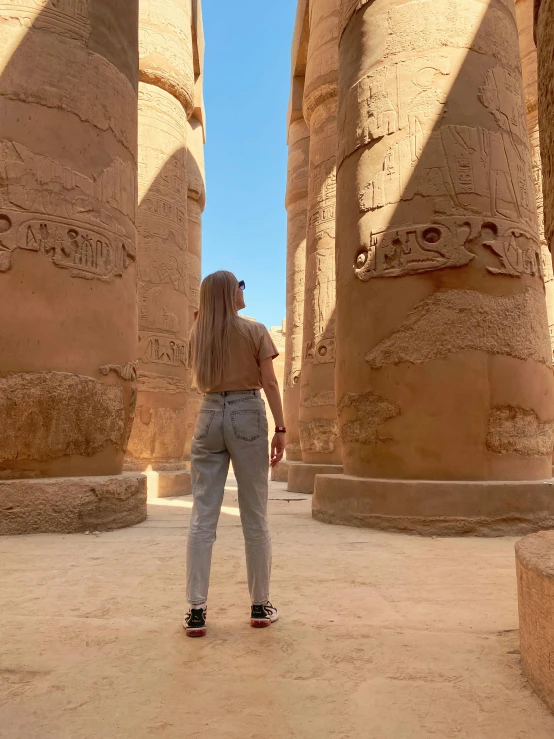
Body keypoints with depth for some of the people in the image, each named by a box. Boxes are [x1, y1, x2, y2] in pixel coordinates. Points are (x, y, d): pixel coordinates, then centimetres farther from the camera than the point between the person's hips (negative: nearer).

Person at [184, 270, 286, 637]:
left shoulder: (197, 334, 9)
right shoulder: (255, 331, -1)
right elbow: (270, 383, -5)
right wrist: (281, 429, -2)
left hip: (210, 416, 3)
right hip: (247, 416, -3)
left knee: (203, 517, 3)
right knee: (255, 517, 5)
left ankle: (196, 610, 3)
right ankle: (261, 606, 15)